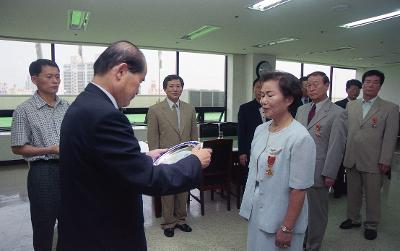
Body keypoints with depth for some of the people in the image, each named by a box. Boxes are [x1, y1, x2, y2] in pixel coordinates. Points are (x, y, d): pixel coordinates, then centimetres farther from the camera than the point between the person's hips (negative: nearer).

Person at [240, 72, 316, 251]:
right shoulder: (260, 129, 0)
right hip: (255, 213, 6)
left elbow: (299, 189, -18)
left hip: (280, 220, -6)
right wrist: (248, 205, 14)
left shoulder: (300, 138, -21)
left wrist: (287, 228, -15)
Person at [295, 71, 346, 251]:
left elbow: (336, 146, -10)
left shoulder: (337, 113, -7)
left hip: (317, 172, -5)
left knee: (316, 212, 11)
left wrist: (329, 174, -12)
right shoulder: (301, 110, 11)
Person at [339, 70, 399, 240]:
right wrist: (345, 154, 3)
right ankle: (353, 219, 35)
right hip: (351, 159, 3)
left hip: (373, 161, -3)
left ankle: (371, 225, 28)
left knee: (372, 195, 9)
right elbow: (345, 130, 6)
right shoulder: (350, 105, 8)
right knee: (352, 192, 16)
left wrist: (385, 161, -9)